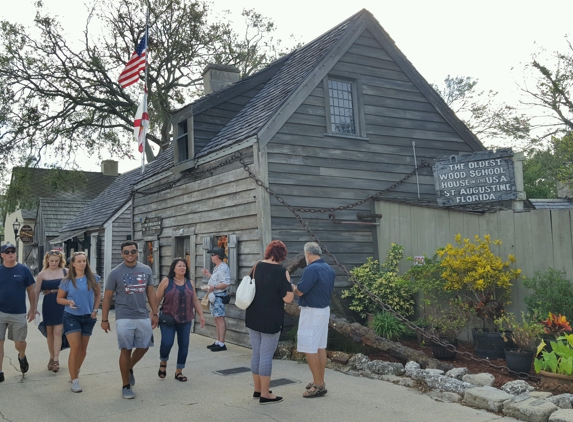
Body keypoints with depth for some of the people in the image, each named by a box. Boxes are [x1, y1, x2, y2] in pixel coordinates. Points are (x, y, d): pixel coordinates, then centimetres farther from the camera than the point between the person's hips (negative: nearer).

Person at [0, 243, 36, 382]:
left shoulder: (24, 270, -2)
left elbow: (31, 290, 5)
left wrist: (32, 309, 2)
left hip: (19, 314, -1)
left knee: (19, 342, 8)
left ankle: (22, 356, 41)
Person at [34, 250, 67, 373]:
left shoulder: (65, 272, 1)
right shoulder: (42, 274, 2)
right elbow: (37, 292, 5)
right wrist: (34, 308, 2)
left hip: (61, 306, -1)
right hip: (48, 306, 1)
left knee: (57, 332, -6)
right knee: (49, 332, 11)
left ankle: (56, 359, -6)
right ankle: (51, 358, 24)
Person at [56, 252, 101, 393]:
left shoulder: (93, 278, -2)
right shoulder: (67, 281, -6)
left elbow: (98, 294, 10)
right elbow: (59, 298, 4)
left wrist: (95, 310, -1)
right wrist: (69, 302, -17)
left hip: (88, 317, 3)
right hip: (71, 316, -2)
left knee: (83, 349, 11)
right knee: (75, 348, -10)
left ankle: (75, 372, 35)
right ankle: (75, 380, -1)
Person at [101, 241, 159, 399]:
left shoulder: (146, 270, 5)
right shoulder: (115, 273, -5)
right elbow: (107, 297, -1)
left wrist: (154, 313, 8)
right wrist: (104, 319, -3)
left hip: (143, 316, 4)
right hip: (124, 318, -4)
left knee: (144, 347, 10)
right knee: (126, 350, 1)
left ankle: (129, 368, 38)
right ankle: (126, 385, 15)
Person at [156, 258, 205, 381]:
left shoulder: (190, 283, 8)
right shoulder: (166, 281, -3)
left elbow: (195, 301, 14)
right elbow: (157, 299, -2)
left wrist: (201, 315, 9)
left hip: (185, 320, 4)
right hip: (168, 319, -4)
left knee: (184, 345, 4)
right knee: (167, 343, -14)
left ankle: (179, 371, 20)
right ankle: (163, 362, 17)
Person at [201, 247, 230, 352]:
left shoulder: (223, 268, -17)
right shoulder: (217, 267, 17)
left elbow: (226, 284, -24)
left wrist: (213, 287, -25)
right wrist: (208, 274, 22)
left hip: (219, 296, -11)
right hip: (213, 296, 11)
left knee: (220, 319, -8)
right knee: (216, 319, 14)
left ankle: (221, 344, -6)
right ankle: (218, 342, 20)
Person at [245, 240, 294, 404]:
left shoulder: (257, 266, 3)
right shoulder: (282, 271, -13)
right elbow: (288, 298, -16)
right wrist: (291, 288, 3)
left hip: (253, 317, 6)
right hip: (271, 319, -6)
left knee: (256, 353, 14)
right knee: (266, 356, 0)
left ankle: (257, 389, 25)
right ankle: (265, 394, 7)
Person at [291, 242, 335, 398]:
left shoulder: (311, 269, -19)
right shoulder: (329, 269, 9)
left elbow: (299, 292, -18)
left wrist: (292, 287, 2)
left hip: (311, 312, -9)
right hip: (324, 310, 9)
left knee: (309, 349, -4)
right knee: (320, 347, 14)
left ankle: (318, 385, -1)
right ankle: (320, 382, 20)